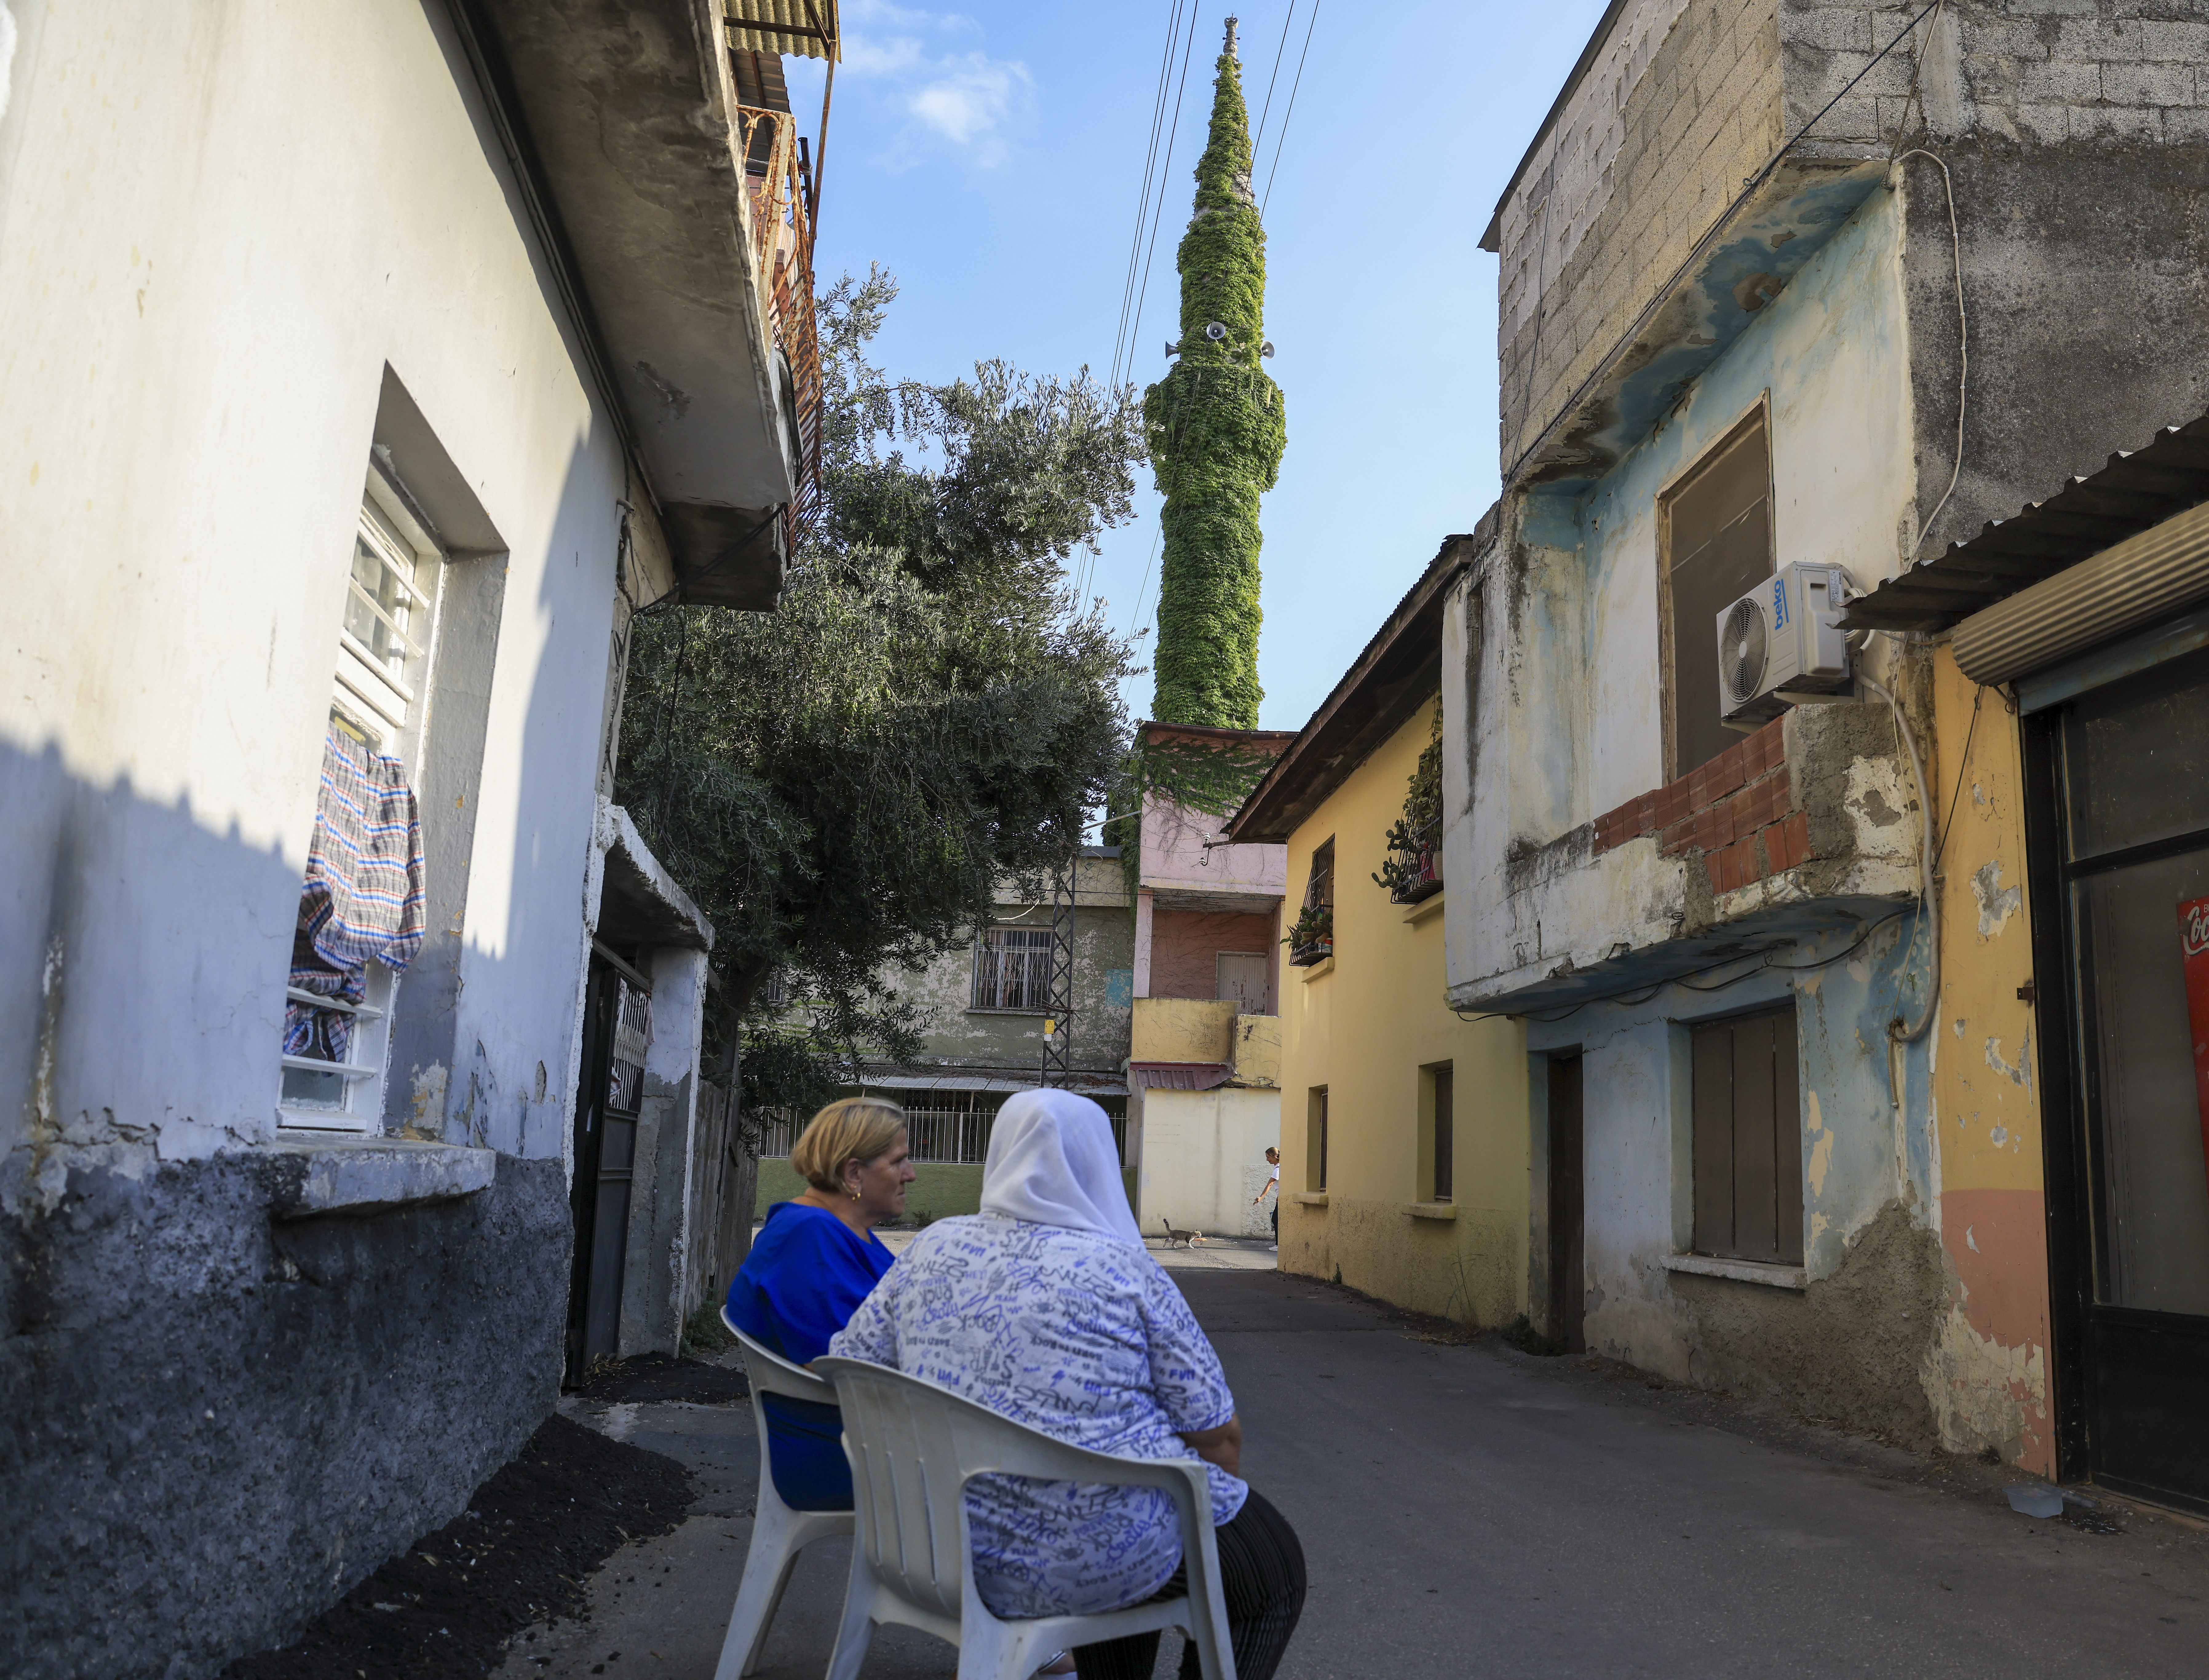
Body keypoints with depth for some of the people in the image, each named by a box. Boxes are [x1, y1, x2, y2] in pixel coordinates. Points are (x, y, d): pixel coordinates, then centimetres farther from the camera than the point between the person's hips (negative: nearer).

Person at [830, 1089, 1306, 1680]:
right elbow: (1216, 1433, -9)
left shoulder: (932, 1249, 0)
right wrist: (1219, 1496, 12)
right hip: (1091, 1554, -6)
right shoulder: (1124, 1270, -13)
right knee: (1272, 1568, 20)